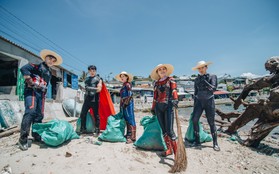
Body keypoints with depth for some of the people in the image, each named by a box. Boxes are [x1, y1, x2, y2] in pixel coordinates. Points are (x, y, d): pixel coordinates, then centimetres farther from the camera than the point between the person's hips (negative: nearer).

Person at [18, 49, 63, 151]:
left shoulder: (49, 73, 23)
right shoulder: (37, 65, 1)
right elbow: (24, 69, -14)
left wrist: (44, 94, 16)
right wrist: (30, 82, -16)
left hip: (41, 94, 8)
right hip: (31, 91, -7)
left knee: (39, 115, 8)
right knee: (30, 112, -19)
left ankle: (36, 136, 18)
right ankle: (23, 139, -15)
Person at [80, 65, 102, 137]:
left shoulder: (98, 79, 3)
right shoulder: (87, 79, 19)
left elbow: (99, 89, -6)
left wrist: (91, 89, -8)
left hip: (94, 99, -5)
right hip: (87, 99, 5)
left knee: (96, 115, 0)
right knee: (83, 114, 4)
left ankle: (97, 131, 7)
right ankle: (83, 129, 16)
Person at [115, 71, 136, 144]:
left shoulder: (127, 84, -7)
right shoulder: (123, 85, 19)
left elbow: (130, 95, -16)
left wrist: (126, 103, -19)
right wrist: (121, 105, 18)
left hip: (128, 104, -9)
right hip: (123, 105, 9)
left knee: (130, 120, -9)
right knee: (127, 120, 13)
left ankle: (132, 137, -8)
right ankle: (128, 135, 21)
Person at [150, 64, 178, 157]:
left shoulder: (170, 80, 4)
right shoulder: (156, 83, 14)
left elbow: (174, 91, -10)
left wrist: (175, 99, -28)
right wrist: (153, 108, 18)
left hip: (168, 106, -4)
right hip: (158, 107, 5)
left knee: (169, 130, -11)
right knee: (163, 130, 8)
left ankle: (176, 150, -1)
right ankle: (169, 149, 20)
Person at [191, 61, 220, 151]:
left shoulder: (212, 76, -1)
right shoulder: (197, 79, 8)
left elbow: (214, 88, -14)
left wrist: (205, 82, -20)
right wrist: (194, 104, 12)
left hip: (209, 101, -3)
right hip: (199, 101, 3)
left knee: (211, 122, 0)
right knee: (195, 120, -11)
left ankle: (215, 143, 12)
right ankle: (197, 142, -3)